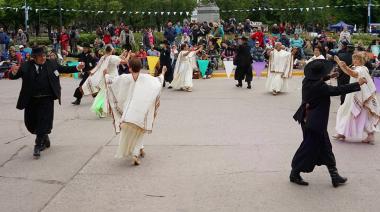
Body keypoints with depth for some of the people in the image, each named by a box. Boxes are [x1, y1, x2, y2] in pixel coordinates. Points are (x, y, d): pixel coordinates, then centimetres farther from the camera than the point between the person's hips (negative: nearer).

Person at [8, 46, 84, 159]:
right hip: (31, 100, 2)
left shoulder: (52, 64, 3)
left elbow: (64, 69, 13)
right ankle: (44, 139, 35)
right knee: (31, 122, 11)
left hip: (46, 99, -2)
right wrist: (14, 73, -25)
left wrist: (77, 68, 2)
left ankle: (38, 146, 2)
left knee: (44, 121, -7)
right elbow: (12, 77, -2)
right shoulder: (26, 66, -2)